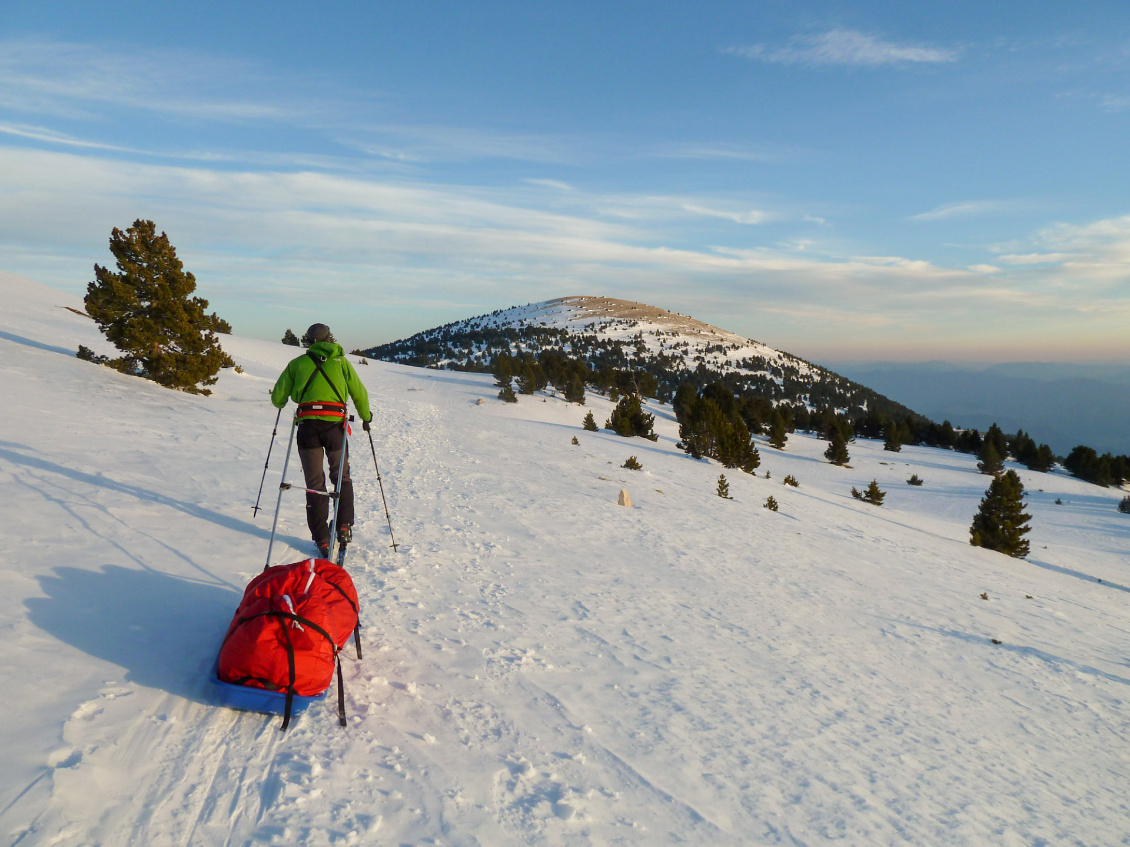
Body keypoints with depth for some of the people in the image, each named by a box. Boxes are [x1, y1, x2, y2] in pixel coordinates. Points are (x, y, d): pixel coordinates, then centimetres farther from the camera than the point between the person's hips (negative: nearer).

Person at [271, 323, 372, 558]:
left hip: (307, 425, 0)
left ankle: (322, 539, 6)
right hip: (335, 424, 0)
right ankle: (344, 527, 9)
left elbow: (278, 397, 11)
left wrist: (280, 403, 35)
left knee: (314, 483, 8)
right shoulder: (341, 361, 12)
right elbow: (359, 393, 10)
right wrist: (366, 417, 27)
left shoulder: (297, 363, 12)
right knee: (342, 478, 18)